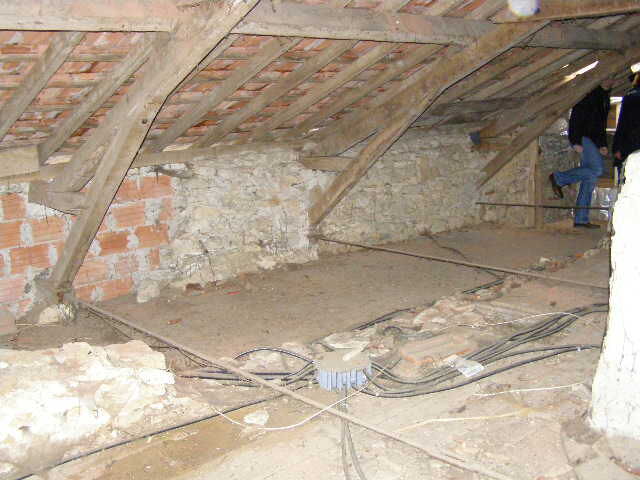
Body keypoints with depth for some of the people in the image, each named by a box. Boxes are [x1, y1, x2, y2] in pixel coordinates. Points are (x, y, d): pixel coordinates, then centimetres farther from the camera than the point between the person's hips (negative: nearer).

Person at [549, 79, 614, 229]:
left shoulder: (605, 96, 21)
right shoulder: (589, 92, -7)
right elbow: (576, 117, -15)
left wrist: (603, 144, 18)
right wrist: (576, 142, -22)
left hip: (592, 140, 9)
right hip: (582, 138, -9)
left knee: (590, 179, 3)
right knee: (597, 169, -24)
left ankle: (581, 219, 4)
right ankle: (558, 178, -8)